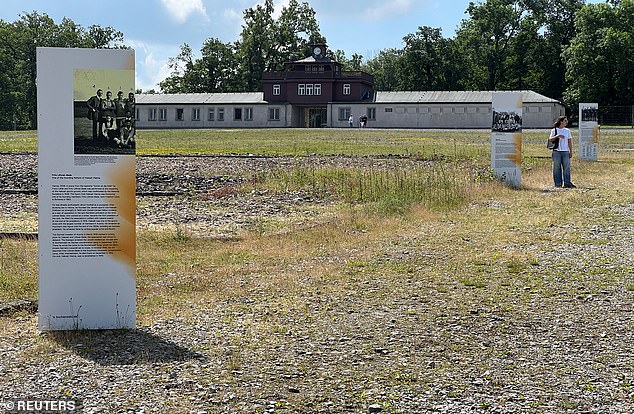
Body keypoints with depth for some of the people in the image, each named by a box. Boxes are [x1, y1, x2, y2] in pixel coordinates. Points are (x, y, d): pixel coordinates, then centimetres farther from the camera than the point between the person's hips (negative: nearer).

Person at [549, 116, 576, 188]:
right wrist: (557, 136, -20)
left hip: (565, 152, 3)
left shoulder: (567, 131, 13)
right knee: (557, 168, -2)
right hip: (556, 152, -3)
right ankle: (558, 183, 3)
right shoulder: (554, 130, 3)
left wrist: (571, 152, 8)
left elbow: (570, 142, 14)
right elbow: (550, 139, -5)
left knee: (567, 167, -2)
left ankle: (567, 183, 0)